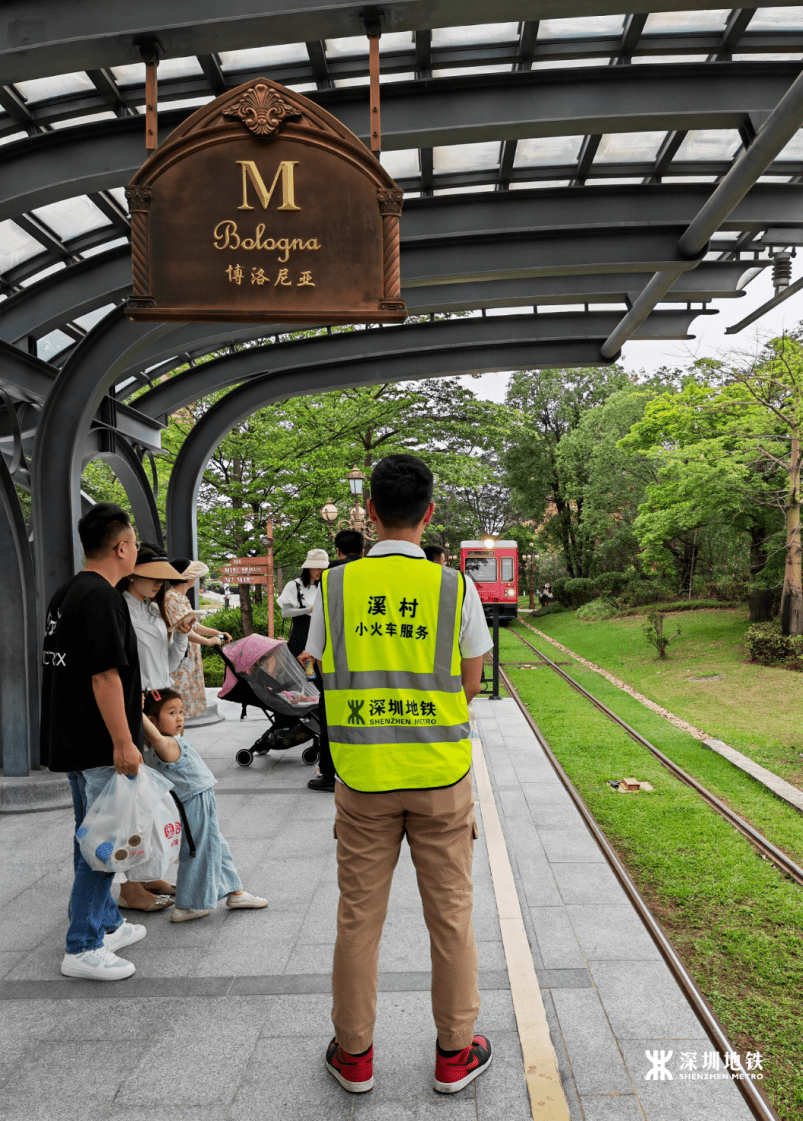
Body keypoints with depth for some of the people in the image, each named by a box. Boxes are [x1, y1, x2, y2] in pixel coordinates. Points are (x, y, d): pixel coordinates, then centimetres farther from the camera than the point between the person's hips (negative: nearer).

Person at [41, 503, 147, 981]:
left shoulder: (65, 595, 12)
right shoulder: (102, 597, -19)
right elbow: (105, 676, -24)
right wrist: (123, 742, -21)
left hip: (73, 740, 10)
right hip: (99, 747, -10)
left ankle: (108, 923, 32)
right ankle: (83, 949, 8)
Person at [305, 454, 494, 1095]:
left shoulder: (337, 585, -4)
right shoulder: (454, 586, -7)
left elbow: (326, 672, 4)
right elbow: (470, 685, 1)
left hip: (362, 775, 1)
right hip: (441, 775, -1)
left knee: (359, 916, 15)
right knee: (450, 915, 14)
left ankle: (354, 1054, 30)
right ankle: (455, 1054, 29)